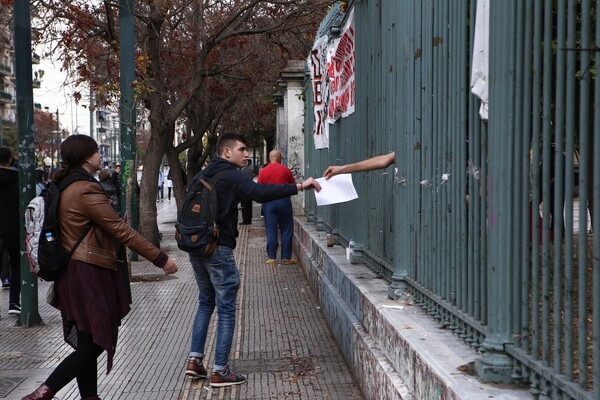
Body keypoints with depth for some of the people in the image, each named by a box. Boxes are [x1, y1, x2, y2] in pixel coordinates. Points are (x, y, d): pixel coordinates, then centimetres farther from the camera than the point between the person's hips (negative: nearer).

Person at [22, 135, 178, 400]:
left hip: (73, 273, 10)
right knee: (96, 343, -3)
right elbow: (121, 231, -18)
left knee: (87, 343, 14)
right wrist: (161, 259, -14)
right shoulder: (87, 190, -18)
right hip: (89, 275, -10)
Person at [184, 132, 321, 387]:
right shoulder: (231, 176, -11)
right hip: (218, 249, -8)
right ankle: (220, 371, 0)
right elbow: (260, 193, -27)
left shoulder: (203, 175, 15)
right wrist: (299, 187, -31)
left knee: (206, 301, 21)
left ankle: (194, 360, 16)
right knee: (226, 309, -1)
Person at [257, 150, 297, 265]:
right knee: (286, 230, 7)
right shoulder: (285, 170, -3)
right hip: (284, 201, -1)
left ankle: (272, 258, 6)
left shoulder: (263, 171, -1)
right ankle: (286, 257, 8)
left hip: (269, 202, 1)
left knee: (271, 231, 5)